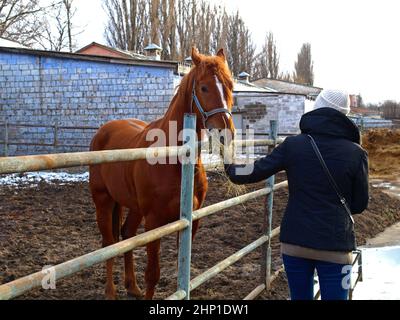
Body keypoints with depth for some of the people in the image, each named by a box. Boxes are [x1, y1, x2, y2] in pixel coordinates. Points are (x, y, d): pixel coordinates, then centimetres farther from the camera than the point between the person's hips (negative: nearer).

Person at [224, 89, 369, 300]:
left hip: (294, 241, 3)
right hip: (334, 246, -2)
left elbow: (257, 171, 4)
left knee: (300, 296, 18)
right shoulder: (356, 153, -7)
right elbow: (360, 205, 0)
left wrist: (232, 170, 23)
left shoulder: (293, 145, -4)